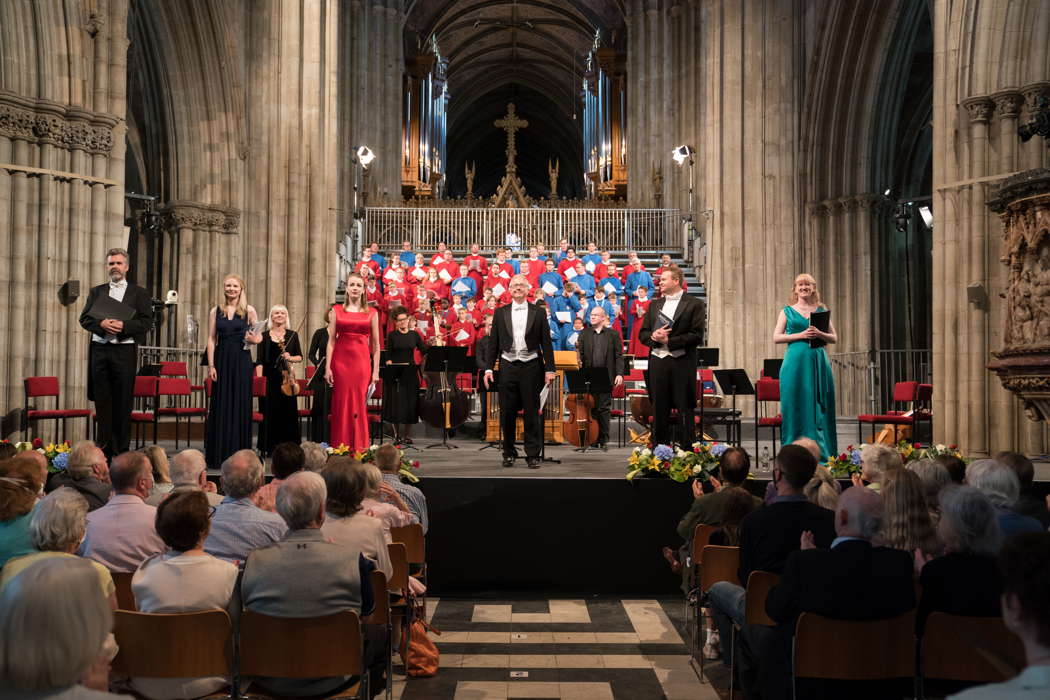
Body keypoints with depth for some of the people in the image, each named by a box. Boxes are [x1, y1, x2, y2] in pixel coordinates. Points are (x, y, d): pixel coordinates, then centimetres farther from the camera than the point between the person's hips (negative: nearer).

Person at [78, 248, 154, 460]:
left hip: (125, 351, -2)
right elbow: (85, 319, 8)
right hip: (100, 350, 3)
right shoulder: (96, 292, 16)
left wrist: (123, 326, -15)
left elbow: (146, 322, -1)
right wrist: (101, 324, -12)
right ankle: (104, 448, 9)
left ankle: (122, 450, 4)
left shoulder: (139, 293, 8)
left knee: (123, 402, -2)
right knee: (102, 400, 3)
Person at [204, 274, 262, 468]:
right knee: (221, 405, 2)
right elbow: (211, 340, 5)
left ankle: (239, 453, 6)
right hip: (222, 359, 1)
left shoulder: (249, 311, 4)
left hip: (241, 360, -1)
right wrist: (211, 365, -3)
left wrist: (254, 340, -17)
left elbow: (258, 337, 7)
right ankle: (218, 454, 8)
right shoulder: (216, 311, 8)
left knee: (240, 405, 0)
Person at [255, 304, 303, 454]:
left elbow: (300, 357, 10)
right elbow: (260, 360, 3)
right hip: (270, 377, -1)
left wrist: (290, 358, -11)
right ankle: (269, 446, 5)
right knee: (269, 411, -2)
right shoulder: (265, 336, 6)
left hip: (287, 377, 1)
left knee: (288, 410, -1)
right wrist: (259, 379, -6)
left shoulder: (292, 335, 9)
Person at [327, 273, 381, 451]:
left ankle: (360, 448, 7)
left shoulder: (371, 313, 6)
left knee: (359, 405, 0)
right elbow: (331, 340, 4)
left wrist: (376, 370, 1)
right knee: (341, 405, 2)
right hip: (340, 361, 0)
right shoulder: (337, 310, 7)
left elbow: (376, 344, 6)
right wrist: (328, 367, -3)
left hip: (362, 361, 0)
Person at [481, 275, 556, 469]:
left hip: (531, 366, -1)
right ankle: (509, 452, 17)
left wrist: (549, 369, -3)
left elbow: (546, 343, 3)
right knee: (507, 412, 4)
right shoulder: (500, 313, 9)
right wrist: (488, 367, 1)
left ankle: (533, 454, 8)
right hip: (508, 366, 1)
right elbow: (494, 342, 8)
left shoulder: (538, 313, 5)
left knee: (531, 412, 1)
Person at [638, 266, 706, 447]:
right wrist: (653, 336, -9)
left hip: (682, 363, -5)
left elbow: (697, 336, -9)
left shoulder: (694, 304, -1)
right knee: (659, 412, 8)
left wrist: (668, 340, -14)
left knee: (685, 411, -1)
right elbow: (642, 333, 14)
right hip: (657, 363, 5)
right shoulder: (654, 305, 16)